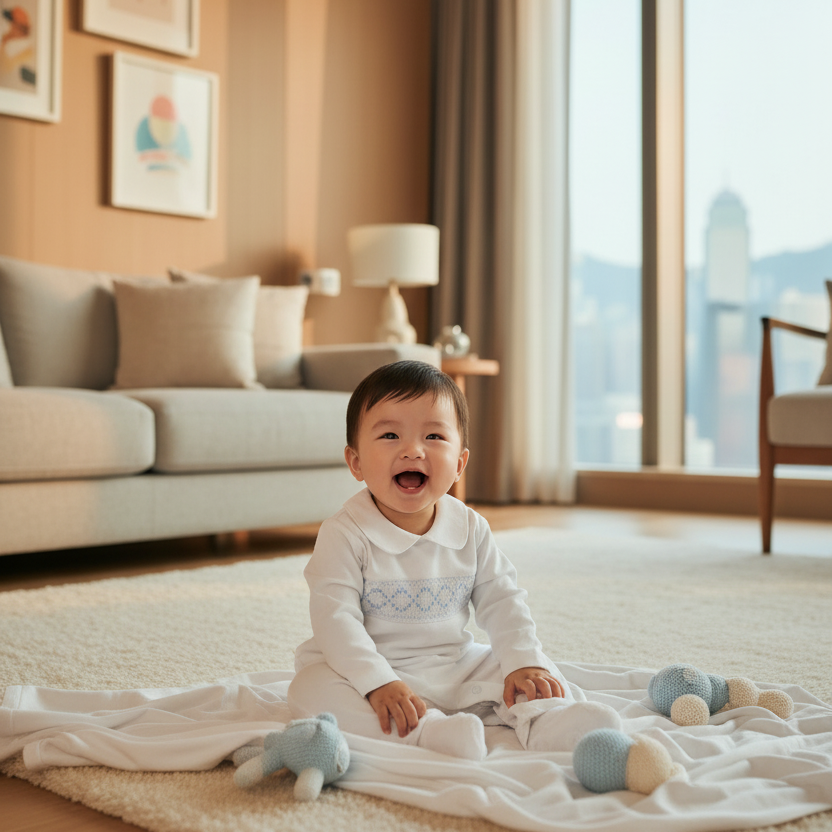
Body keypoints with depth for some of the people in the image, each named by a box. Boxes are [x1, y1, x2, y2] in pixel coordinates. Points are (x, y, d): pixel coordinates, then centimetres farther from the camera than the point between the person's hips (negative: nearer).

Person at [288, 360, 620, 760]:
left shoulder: (471, 529, -1)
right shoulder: (345, 534, -15)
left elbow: (501, 600, 4)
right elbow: (335, 617, -21)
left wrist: (524, 662, -10)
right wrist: (377, 683, -32)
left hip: (458, 668, 4)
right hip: (372, 670, -4)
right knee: (310, 689, -32)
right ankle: (427, 731, -41)